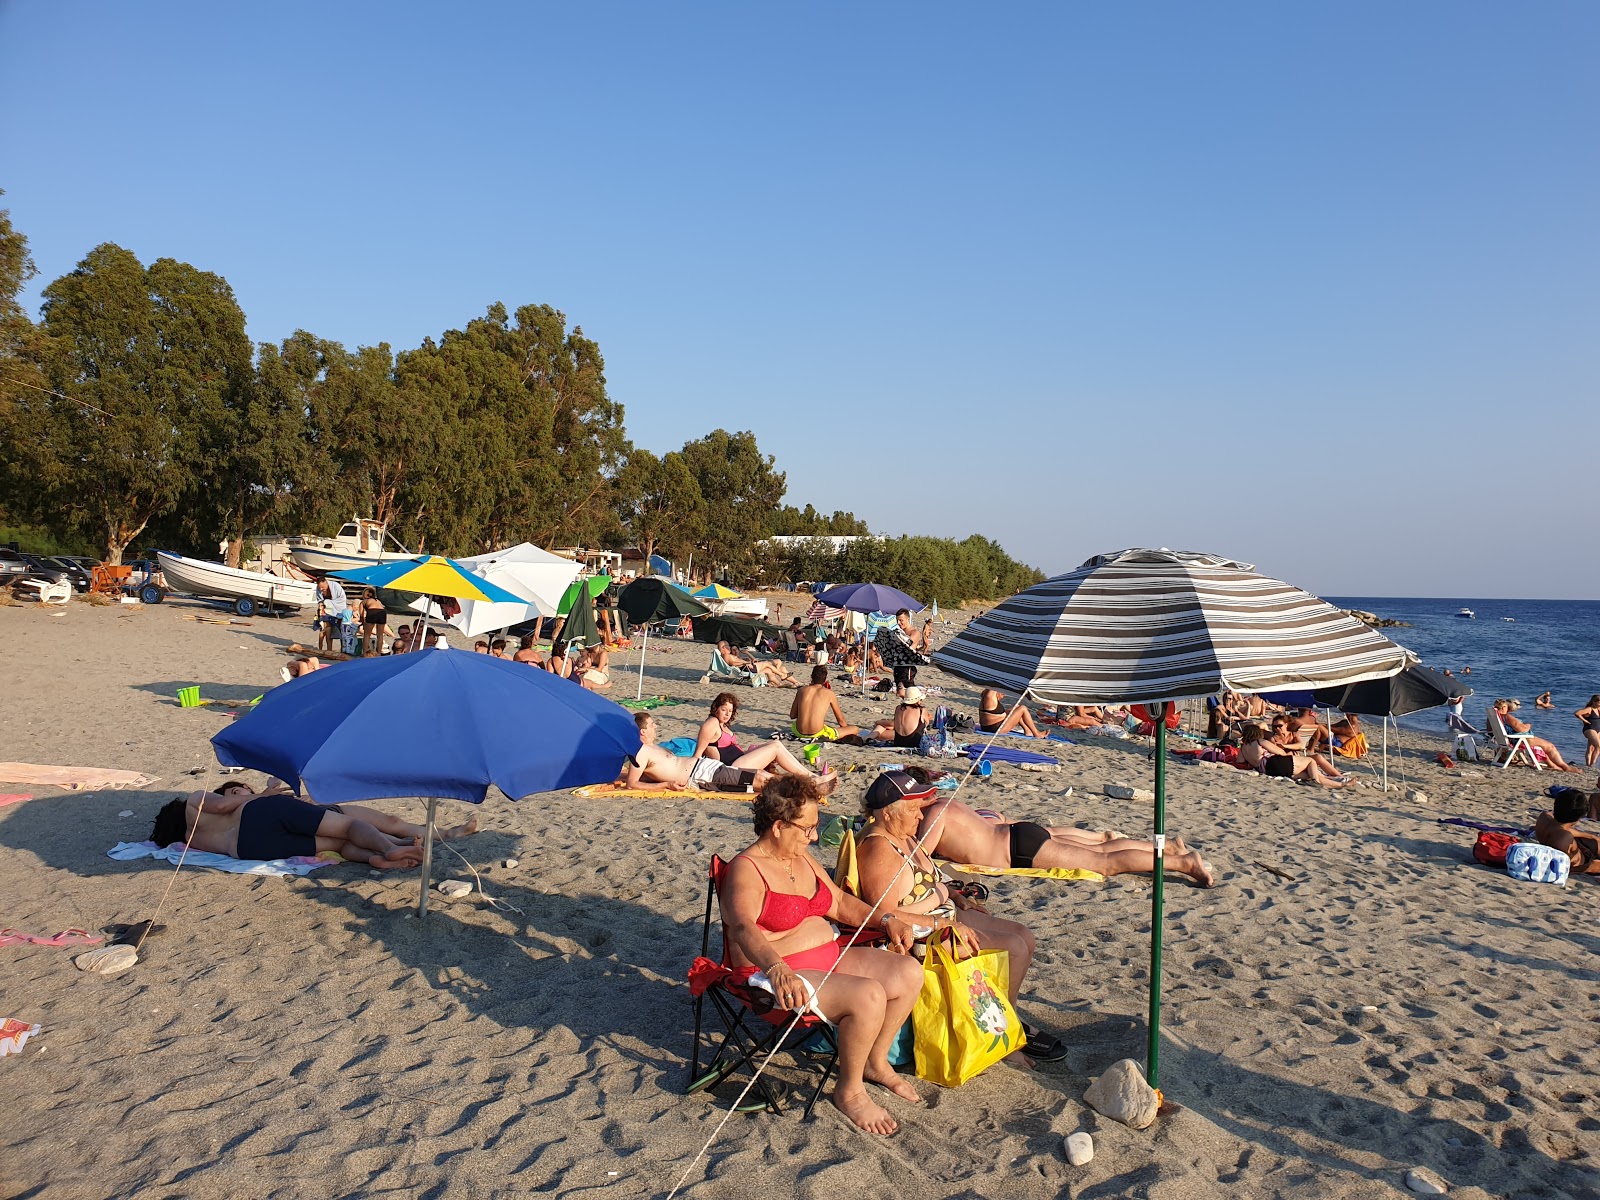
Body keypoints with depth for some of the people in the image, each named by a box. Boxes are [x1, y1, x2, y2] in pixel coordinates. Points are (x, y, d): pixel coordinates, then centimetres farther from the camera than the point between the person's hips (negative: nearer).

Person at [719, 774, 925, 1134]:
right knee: (869, 996, -28)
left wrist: (886, 919, 6)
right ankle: (849, 1091, -5)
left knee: (909, 972, -2)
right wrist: (777, 968, -53)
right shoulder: (746, 870, -17)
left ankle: (876, 1062, 15)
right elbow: (743, 929, -34)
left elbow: (839, 902, 22)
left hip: (830, 956, 9)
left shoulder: (802, 858, 11)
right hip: (780, 974, -9)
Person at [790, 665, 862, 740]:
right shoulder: (829, 693, 3)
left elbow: (792, 716, 15)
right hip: (818, 734, -3)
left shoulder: (802, 690, 10)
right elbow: (841, 720, 12)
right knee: (855, 729, 11)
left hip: (799, 733, 3)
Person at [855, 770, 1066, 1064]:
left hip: (945, 916, 11)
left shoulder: (904, 837, 9)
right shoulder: (877, 849, -23)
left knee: (1024, 937, 8)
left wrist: (954, 896, 8)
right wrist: (944, 925, -25)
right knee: (1013, 947, -14)